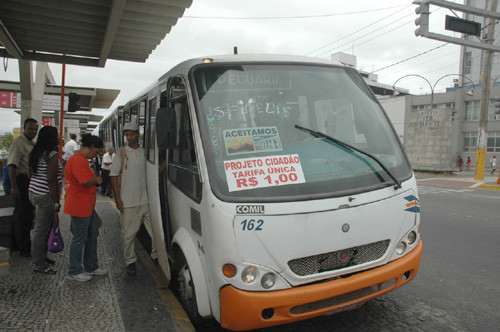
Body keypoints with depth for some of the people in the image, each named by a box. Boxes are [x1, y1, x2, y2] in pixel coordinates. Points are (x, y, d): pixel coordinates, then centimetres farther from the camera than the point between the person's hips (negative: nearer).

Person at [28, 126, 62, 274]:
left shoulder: (36, 153, 11)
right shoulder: (52, 155, -16)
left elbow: (31, 175, 18)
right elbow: (52, 180, -20)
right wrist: (56, 202, -16)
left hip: (33, 192, 10)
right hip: (45, 196, -10)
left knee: (43, 228, 19)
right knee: (41, 230, -2)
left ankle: (41, 256, 30)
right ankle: (39, 265, 7)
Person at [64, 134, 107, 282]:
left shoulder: (82, 159, 15)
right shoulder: (77, 160, -20)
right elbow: (86, 181, -27)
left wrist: (95, 179, 8)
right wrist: (97, 180, -9)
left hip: (88, 206, 11)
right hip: (79, 206, -11)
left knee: (93, 235, 17)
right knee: (79, 239, 1)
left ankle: (91, 266, 30)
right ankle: (74, 271, 16)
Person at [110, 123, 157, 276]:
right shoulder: (121, 154, 3)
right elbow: (114, 176, 1)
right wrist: (117, 199, -5)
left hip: (147, 200, 2)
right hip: (128, 202, -2)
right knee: (129, 234, 4)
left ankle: (157, 257, 22)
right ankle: (130, 262, 19)